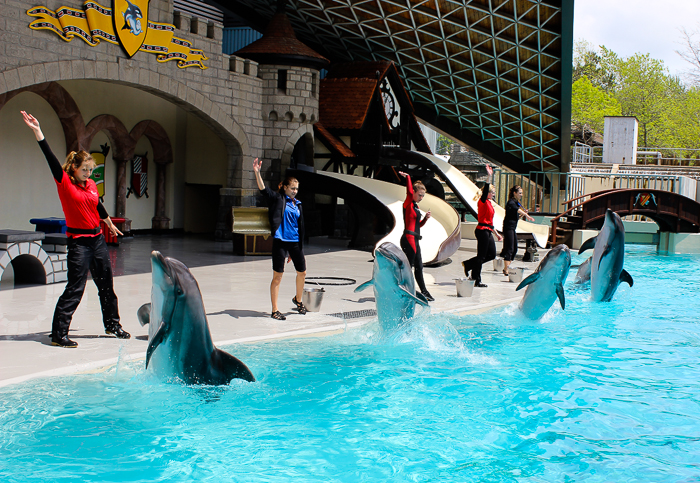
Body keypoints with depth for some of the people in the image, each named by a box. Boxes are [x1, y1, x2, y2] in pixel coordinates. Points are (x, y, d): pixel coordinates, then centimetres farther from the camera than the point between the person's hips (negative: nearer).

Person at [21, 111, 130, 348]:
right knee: (75, 288, -9)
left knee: (106, 284, 14)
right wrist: (38, 132, -27)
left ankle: (112, 325, 29)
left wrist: (110, 224, 40)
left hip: (98, 238, 6)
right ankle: (58, 334, -3)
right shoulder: (64, 182, -8)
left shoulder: (91, 185, 8)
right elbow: (51, 158, -18)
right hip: (78, 241, -6)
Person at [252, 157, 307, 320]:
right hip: (280, 241, -6)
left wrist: (297, 249, 15)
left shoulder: (297, 204, 14)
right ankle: (275, 310, 5)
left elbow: (300, 227, 16)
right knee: (278, 276, -2)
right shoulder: (278, 199, 0)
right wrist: (257, 172, -31)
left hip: (295, 243, 6)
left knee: (302, 272, 12)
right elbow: (263, 189, -16)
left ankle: (298, 300, 37)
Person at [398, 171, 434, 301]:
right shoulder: (408, 204, -7)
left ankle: (424, 292, 24)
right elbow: (409, 192, -27)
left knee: (419, 267, 16)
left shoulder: (416, 206, 18)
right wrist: (408, 177, -20)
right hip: (408, 238, -9)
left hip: (415, 240, 9)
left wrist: (426, 218, 7)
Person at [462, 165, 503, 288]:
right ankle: (476, 281, 2)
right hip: (482, 231, -9)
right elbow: (485, 191, -29)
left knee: (492, 254, 11)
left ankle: (468, 264, 20)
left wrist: (496, 233, 25)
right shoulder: (483, 202, -8)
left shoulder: (489, 203, 17)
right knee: (481, 256, -5)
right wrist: (489, 177, -37)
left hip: (487, 231, 9)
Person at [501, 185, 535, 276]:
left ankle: (506, 268, 17)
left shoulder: (517, 203, 16)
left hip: (512, 228, 10)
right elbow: (517, 210, -34)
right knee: (509, 249, -11)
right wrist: (526, 215, -48)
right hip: (508, 227, -10)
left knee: (515, 249, 11)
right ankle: (506, 270, -10)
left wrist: (523, 214, 2)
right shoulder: (511, 202, -13)